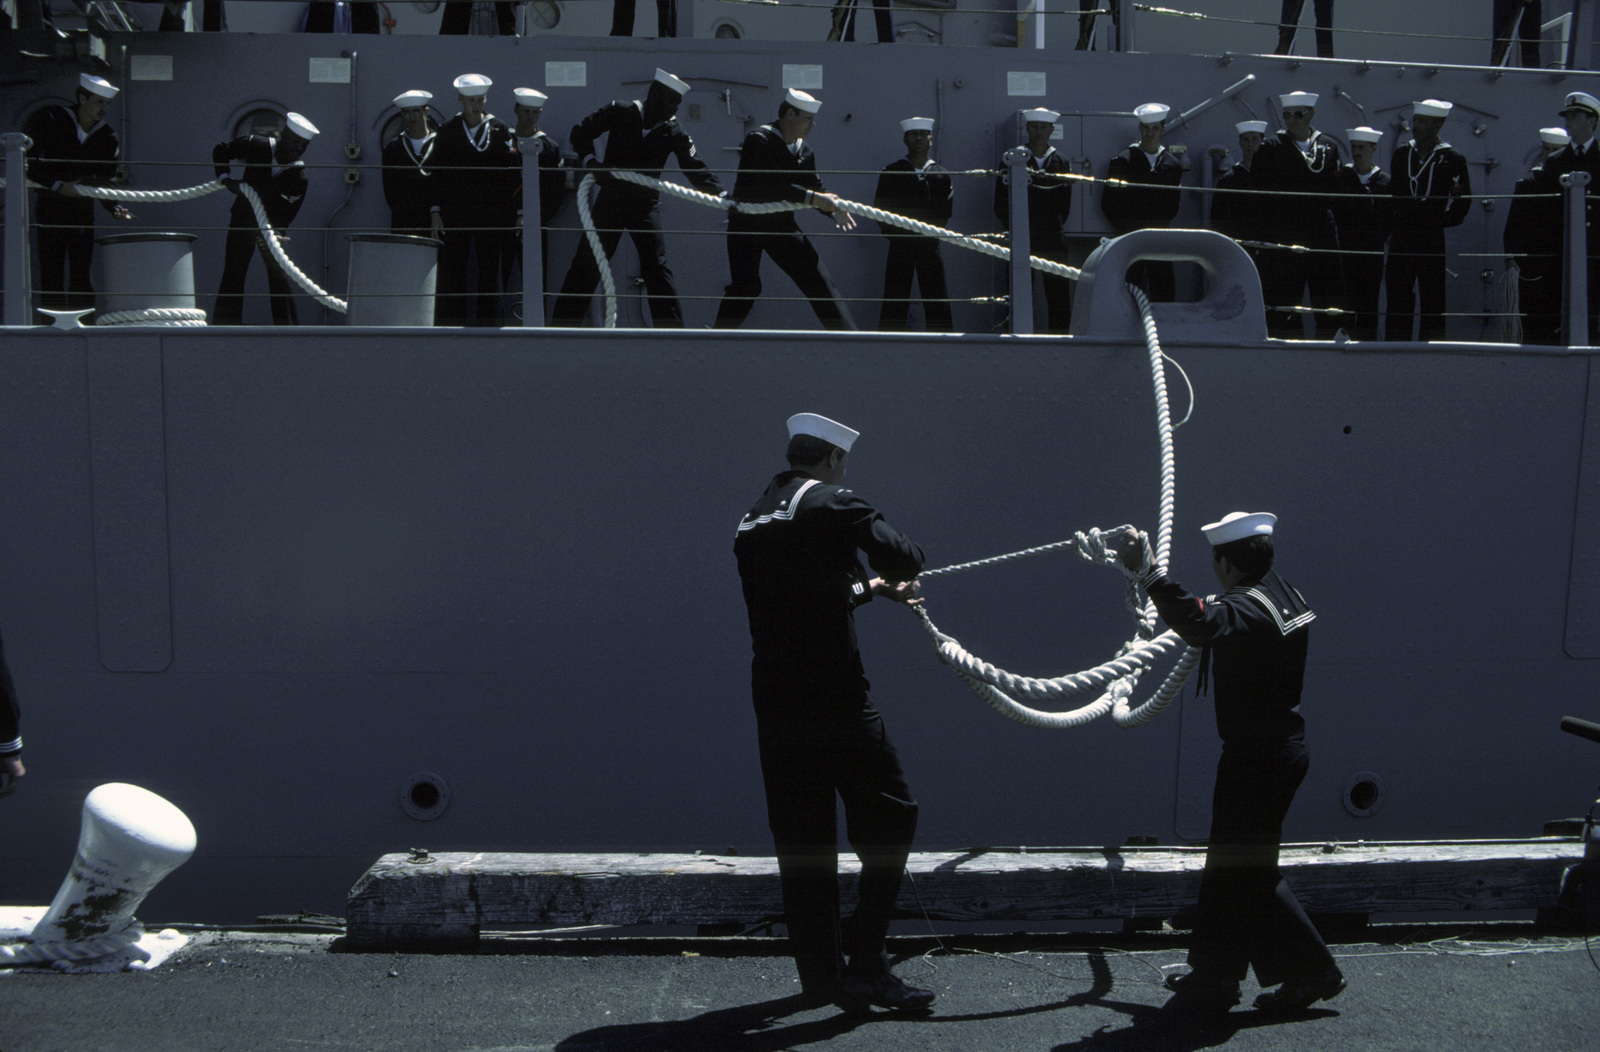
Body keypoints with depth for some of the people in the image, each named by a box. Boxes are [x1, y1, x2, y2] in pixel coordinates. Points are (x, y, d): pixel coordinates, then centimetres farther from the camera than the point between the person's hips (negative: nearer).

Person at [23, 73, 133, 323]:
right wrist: (57, 186, -15)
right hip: (49, 209, -2)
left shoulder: (107, 138, 3)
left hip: (83, 212, 2)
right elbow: (27, 164, -6)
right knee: (51, 277, -5)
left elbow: (105, 181, 8)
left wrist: (114, 208, -9)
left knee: (81, 277, -2)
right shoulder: (49, 121, -5)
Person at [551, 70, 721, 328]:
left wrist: (721, 194, -20)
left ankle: (672, 326, -4)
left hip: (646, 205, 1)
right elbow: (580, 132, 0)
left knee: (657, 266, -8)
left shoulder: (674, 132, -2)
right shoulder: (620, 113, -4)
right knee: (586, 263, 1)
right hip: (610, 198, -1)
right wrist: (590, 162, -17)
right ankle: (561, 323, 8)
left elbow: (696, 169, -5)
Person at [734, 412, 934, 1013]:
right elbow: (903, 558, -17)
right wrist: (888, 577, 6)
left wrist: (868, 588, 34)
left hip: (775, 702, 7)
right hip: (834, 696, -7)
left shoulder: (753, 522, 16)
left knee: (802, 837, 11)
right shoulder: (831, 504, -6)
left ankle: (820, 972, 17)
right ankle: (865, 962, -1)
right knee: (890, 816, 3)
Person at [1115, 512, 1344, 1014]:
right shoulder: (1280, 593, 8)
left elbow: (1200, 622, -44)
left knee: (1249, 869, -1)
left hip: (1257, 756, -10)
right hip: (1280, 744, 10)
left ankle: (1313, 971, 5)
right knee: (1230, 863, 17)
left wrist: (1146, 569, -47)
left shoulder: (1247, 608, -22)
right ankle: (1215, 973, 25)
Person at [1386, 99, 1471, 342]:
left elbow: (1463, 200, 6)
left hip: (1432, 240, -3)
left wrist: (1442, 221, 1)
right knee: (1397, 299, 3)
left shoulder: (1452, 158, -1)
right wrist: (1391, 224, 11)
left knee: (1432, 301, 0)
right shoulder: (1401, 153, 10)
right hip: (1401, 238, 3)